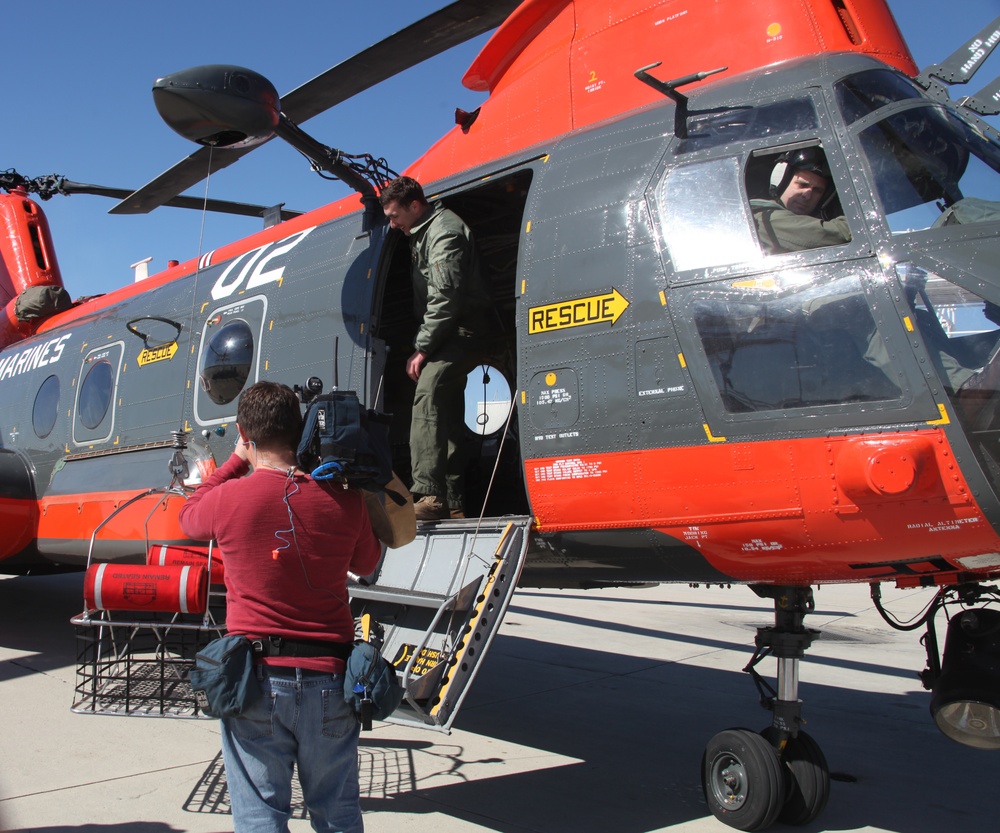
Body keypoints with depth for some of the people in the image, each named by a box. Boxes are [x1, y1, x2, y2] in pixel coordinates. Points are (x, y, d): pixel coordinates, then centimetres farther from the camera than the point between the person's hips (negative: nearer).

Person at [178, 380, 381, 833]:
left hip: (256, 679, -2)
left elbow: (189, 516, 15)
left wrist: (238, 460, 20)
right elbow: (366, 563, 14)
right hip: (328, 678, 2)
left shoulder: (229, 497, -10)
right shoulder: (345, 501, -6)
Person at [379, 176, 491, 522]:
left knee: (428, 393, -27)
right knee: (447, 416, 10)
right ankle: (452, 502, 15)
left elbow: (445, 298, -21)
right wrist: (423, 346, 11)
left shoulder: (444, 231, -13)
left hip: (461, 330, -11)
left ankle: (428, 495, -35)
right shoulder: (421, 233, 19)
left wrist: (422, 349, -18)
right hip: (449, 335, 11)